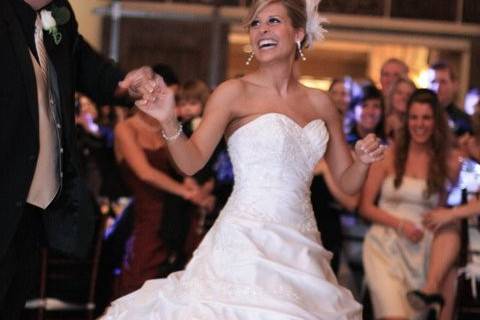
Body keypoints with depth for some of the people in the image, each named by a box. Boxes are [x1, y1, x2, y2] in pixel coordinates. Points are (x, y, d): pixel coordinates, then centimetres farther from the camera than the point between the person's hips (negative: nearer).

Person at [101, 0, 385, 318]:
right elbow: (192, 162, -10)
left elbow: (347, 182, 15)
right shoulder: (235, 92, -1)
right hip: (246, 242, -4)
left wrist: (364, 160, -5)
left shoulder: (320, 103, 10)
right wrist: (169, 122, -28)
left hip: (301, 249, 4)